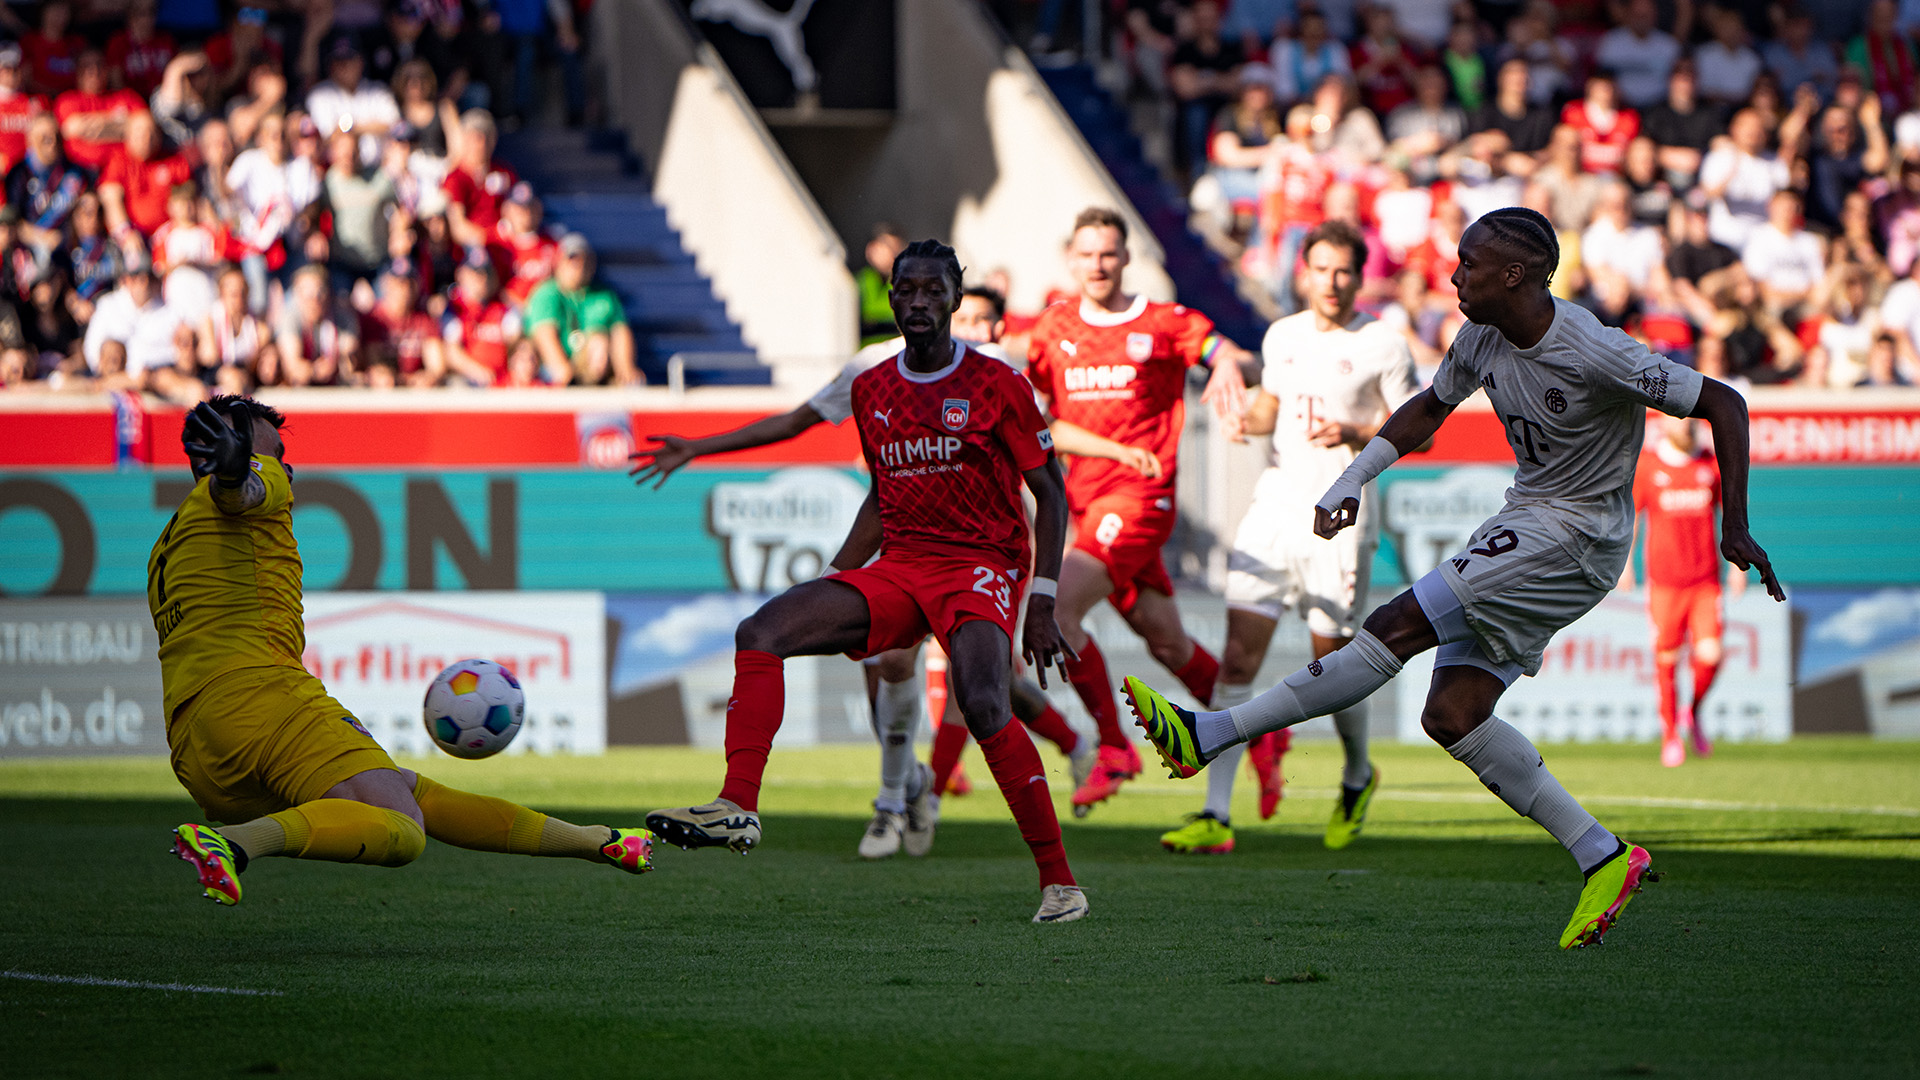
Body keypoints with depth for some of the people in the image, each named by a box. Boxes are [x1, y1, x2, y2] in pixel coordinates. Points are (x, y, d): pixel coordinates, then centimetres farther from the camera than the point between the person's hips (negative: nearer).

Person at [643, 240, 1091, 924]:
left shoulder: (996, 385, -4)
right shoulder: (871, 390, 12)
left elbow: (1050, 493, -1)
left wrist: (1042, 604, -9)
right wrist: (834, 580, 17)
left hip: (983, 566, -6)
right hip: (896, 568, 6)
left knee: (984, 706, -31)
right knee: (760, 633, -15)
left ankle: (1058, 880, -20)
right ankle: (738, 807, -23)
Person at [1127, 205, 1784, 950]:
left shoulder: (1598, 356, -21)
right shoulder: (1482, 339, 2)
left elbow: (1723, 404, -15)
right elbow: (1427, 410, 21)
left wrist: (1735, 526, -16)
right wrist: (1352, 480, 10)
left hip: (1579, 536, -9)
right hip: (1523, 521, 9)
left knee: (1402, 626, -18)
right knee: (1452, 713, -1)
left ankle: (1211, 735, -17)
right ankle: (1603, 858, 4)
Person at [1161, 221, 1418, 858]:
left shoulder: (1383, 346, -3)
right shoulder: (1282, 336, 11)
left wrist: (1353, 434, -16)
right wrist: (1247, 418, 2)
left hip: (1340, 523, -4)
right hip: (1274, 510, 4)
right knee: (1238, 657, -8)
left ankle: (1358, 779, 34)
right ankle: (1216, 817, -11)